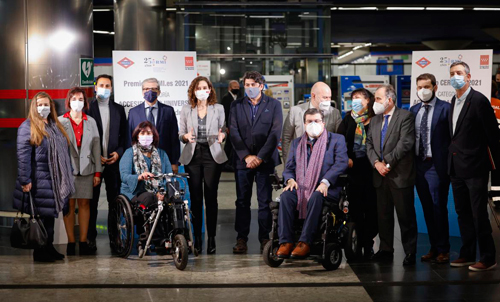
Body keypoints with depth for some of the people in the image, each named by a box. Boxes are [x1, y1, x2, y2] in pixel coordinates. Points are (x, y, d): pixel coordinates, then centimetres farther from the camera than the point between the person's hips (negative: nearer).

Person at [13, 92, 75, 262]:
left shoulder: (56, 126, 17)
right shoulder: (27, 127, -5)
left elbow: (64, 152, 19)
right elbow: (23, 156, -12)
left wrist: (68, 177, 15)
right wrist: (25, 180, -17)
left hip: (56, 182, 7)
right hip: (38, 182, -7)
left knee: (51, 215, 12)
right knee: (40, 216, -2)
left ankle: (49, 247, 20)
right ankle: (39, 252, 5)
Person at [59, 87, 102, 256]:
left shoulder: (91, 122, 11)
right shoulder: (60, 121, 5)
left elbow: (96, 146, 9)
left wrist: (97, 172, 3)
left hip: (86, 169, 2)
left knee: (84, 204, 1)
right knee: (69, 204, -2)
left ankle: (83, 242, 6)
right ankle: (70, 242, 3)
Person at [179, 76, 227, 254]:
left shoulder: (218, 109, 7)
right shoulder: (186, 110, 9)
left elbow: (223, 130, 10)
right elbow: (181, 134, 9)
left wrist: (222, 136, -13)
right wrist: (186, 136, -13)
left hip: (212, 155, -1)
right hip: (192, 156, 1)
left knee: (211, 197, -4)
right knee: (195, 198, 0)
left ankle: (211, 238, 1)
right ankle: (197, 237, 6)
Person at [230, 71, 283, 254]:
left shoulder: (273, 105, 5)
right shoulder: (236, 106, 10)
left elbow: (276, 133, -4)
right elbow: (234, 133, 2)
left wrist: (260, 157, -11)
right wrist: (246, 156, -9)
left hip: (265, 160, -1)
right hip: (243, 160, 2)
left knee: (265, 201, 1)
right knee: (242, 201, 1)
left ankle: (264, 238, 7)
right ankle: (241, 239, 5)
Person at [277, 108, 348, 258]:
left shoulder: (337, 139, 8)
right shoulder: (296, 143, 22)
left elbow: (341, 163, -6)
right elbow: (289, 167, 18)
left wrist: (325, 182, -20)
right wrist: (290, 179, -6)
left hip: (325, 189, -3)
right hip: (301, 188, 4)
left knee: (316, 197, -37)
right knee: (285, 196, -28)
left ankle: (305, 242, -37)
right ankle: (285, 242, -30)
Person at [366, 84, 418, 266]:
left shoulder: (405, 117, -5)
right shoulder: (375, 120, 16)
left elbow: (405, 143, -15)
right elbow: (369, 144, 10)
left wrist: (387, 162, -14)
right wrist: (376, 163, -7)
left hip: (400, 174, -6)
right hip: (380, 176, 7)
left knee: (406, 215, -1)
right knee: (383, 214, 11)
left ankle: (410, 252, 7)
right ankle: (386, 250, 20)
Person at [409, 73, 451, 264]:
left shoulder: (445, 108, -6)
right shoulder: (413, 110, 12)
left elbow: (453, 137, -9)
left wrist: (449, 164, -12)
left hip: (437, 166, -6)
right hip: (419, 165, 6)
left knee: (438, 207, -2)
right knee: (427, 209, 11)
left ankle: (443, 250, 8)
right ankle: (434, 248, 20)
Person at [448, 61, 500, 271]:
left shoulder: (478, 100, -12)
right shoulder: (454, 101, 11)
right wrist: (452, 157, 11)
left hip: (475, 167, -8)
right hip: (457, 167, 8)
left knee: (479, 214, -3)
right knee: (463, 214, 13)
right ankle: (467, 254, 23)